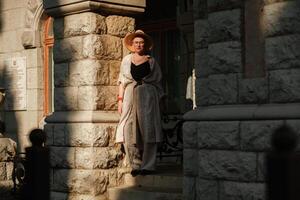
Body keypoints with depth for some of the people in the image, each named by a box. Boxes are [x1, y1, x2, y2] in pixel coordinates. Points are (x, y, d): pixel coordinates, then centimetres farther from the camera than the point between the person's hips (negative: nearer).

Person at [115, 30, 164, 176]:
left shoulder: (151, 61, 9)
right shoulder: (126, 60, 13)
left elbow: (157, 81, 8)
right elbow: (122, 82, 11)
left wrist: (157, 99, -1)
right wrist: (120, 99, 1)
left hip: (148, 97, -1)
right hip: (130, 97, 1)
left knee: (147, 129, -3)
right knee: (130, 131, -4)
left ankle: (148, 165, -1)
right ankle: (136, 164, 2)